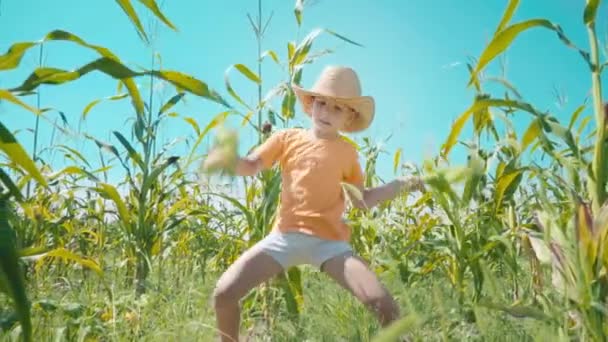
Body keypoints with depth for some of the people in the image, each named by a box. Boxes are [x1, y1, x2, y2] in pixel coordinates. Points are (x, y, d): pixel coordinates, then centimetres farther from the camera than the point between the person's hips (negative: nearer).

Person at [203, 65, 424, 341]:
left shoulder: (346, 152, 12)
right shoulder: (287, 138, 9)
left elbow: (363, 200, 17)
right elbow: (250, 166, 5)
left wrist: (400, 185, 6)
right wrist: (226, 160, -16)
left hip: (330, 241, 0)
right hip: (285, 235, 1)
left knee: (383, 304, -18)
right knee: (224, 293, -13)